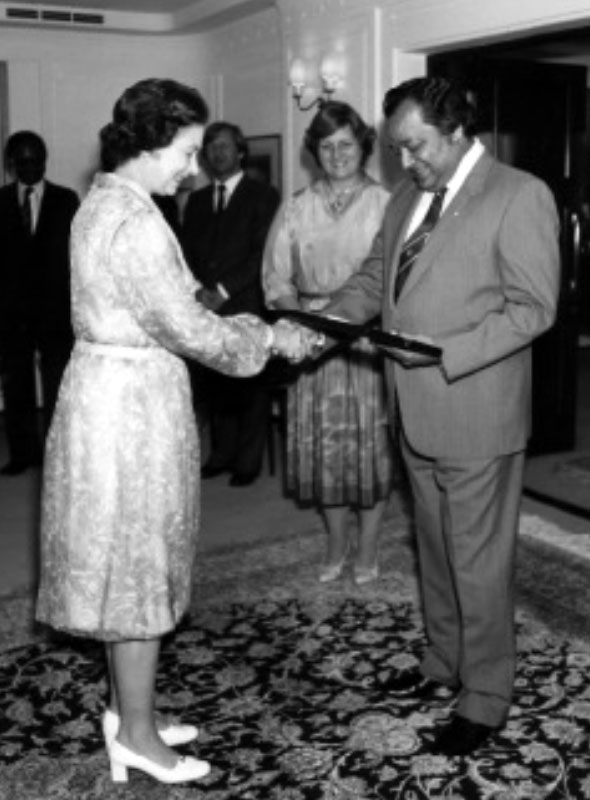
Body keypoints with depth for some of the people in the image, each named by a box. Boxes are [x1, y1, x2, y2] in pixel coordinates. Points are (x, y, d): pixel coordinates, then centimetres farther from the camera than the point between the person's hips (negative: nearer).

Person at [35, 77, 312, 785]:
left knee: (122, 563, 18)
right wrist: (268, 338, -7)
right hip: (131, 402, -10)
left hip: (111, 388, 10)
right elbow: (186, 329, -21)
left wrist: (249, 327, 11)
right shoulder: (134, 220, -21)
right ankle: (137, 732, 18)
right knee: (137, 567, 2)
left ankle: (127, 710, 32)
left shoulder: (103, 203, 10)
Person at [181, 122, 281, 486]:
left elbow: (262, 253, -6)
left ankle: (248, 460, 7)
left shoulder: (263, 195, 2)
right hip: (206, 307, 4)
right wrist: (201, 291, -2)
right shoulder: (197, 200, 18)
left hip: (246, 306, -4)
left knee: (250, 386, -1)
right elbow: (188, 253, 16)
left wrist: (224, 291, -12)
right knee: (214, 385, 4)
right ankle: (222, 453, 15)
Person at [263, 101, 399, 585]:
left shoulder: (386, 206, -3)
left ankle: (368, 547, 21)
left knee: (373, 446, 5)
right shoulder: (296, 210, 7)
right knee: (323, 448, 8)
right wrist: (302, 317, -11)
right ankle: (337, 546, 25)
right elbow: (277, 279, 5)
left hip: (371, 341, -2)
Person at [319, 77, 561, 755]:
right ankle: (443, 663, 40)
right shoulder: (407, 195, 10)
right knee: (436, 551, 22)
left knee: (479, 564, 5)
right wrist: (328, 320, -2)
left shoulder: (520, 196, -13)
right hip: (417, 415, 7)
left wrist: (447, 352, -24)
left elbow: (532, 308, -16)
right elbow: (375, 275, 17)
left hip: (475, 416, -7)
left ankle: (484, 699, 20)